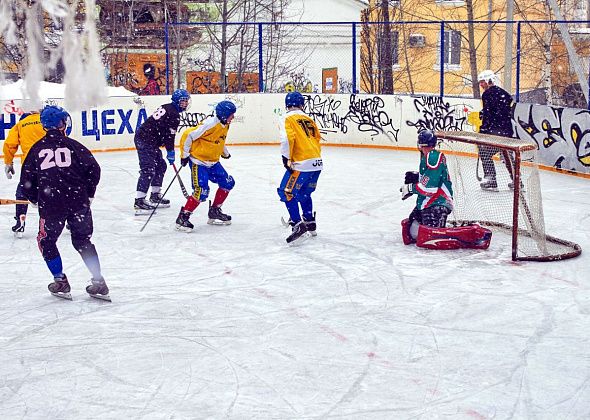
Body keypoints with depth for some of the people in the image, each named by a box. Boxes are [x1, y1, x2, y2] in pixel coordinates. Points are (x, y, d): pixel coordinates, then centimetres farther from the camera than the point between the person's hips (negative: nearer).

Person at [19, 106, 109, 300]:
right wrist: (88, 193, 12)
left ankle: (60, 281, 15)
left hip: (50, 204, -1)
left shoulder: (37, 149, 7)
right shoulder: (73, 145, 3)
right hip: (78, 200, 1)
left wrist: (35, 199, 27)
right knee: (83, 240, 13)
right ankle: (98, 283, 8)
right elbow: (93, 169, -3)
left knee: (46, 241, 19)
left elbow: (26, 180, 9)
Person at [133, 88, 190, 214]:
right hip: (145, 141, -11)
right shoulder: (173, 114, -13)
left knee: (161, 165, 19)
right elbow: (169, 135, -14)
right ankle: (139, 201, -22)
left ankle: (155, 195, 26)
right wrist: (170, 152, -4)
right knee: (148, 170, -16)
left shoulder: (166, 108, 18)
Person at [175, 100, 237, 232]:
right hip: (198, 161, -9)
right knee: (201, 191, -20)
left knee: (228, 183, 11)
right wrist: (185, 155, -16)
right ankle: (182, 217, -9)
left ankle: (215, 211, 23)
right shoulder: (209, 124, -25)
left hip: (212, 161, 9)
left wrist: (225, 153, 35)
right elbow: (188, 135, -21)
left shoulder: (224, 125, 3)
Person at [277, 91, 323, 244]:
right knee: (304, 193, 24)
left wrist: (286, 158, -11)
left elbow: (287, 138, -15)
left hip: (302, 164, -7)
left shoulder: (288, 119, 0)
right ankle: (310, 225, 30)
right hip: (317, 163, 7)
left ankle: (298, 226, -13)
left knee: (288, 192, -3)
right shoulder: (309, 120, 20)